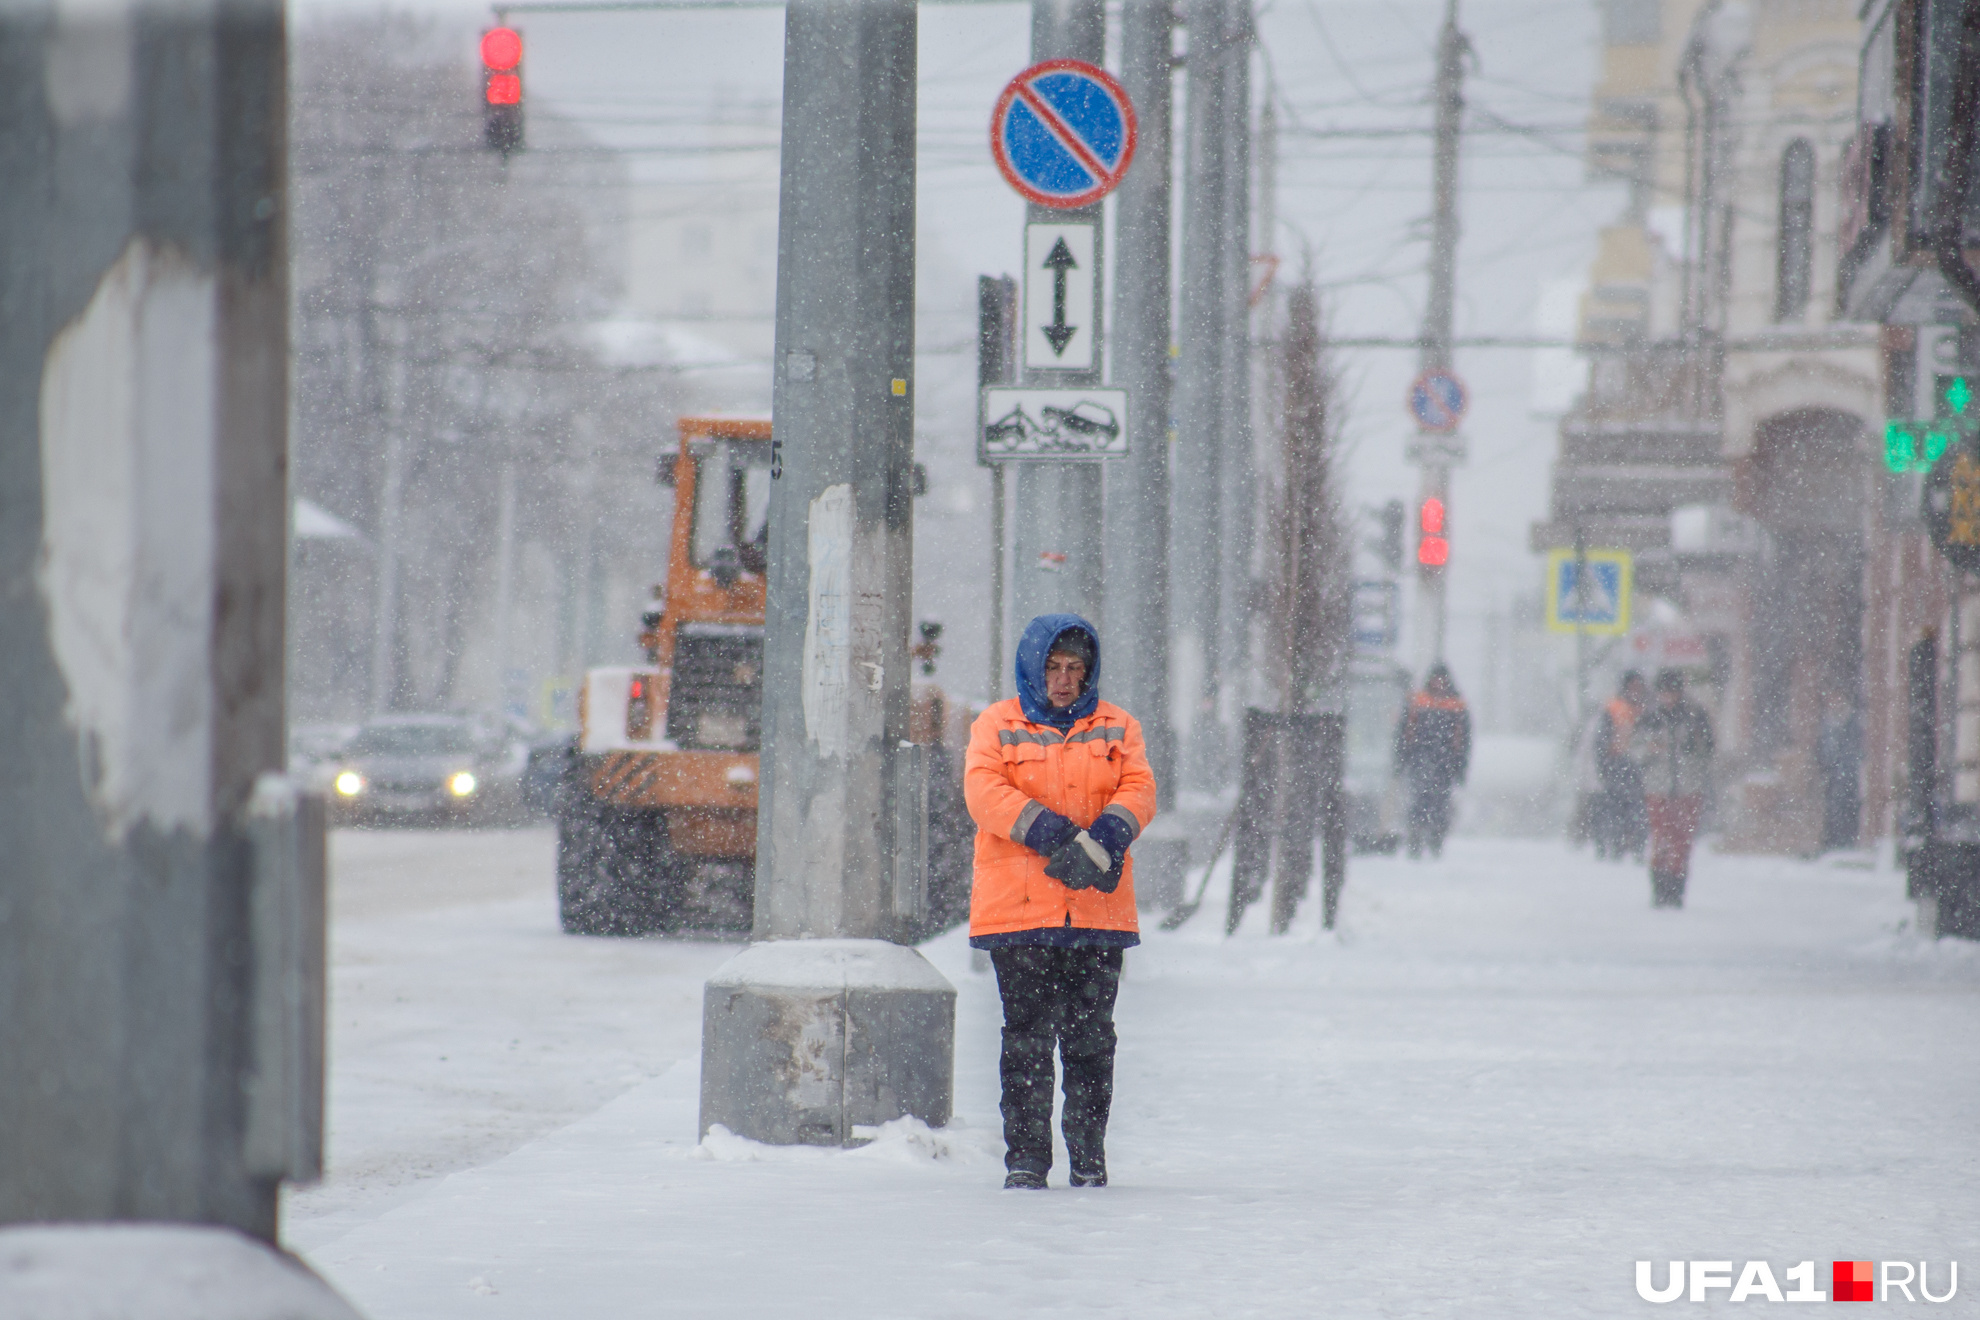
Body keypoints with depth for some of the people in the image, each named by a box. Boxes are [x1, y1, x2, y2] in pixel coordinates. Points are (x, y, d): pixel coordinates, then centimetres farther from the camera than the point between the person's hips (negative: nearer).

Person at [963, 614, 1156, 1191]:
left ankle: (1089, 1157, 12)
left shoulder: (1117, 728, 14)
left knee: (1091, 1038, 3)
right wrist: (1061, 837, -19)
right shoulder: (997, 727, 7)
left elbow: (1139, 790, 2)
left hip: (1099, 909, 2)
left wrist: (1105, 838, -20)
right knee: (1027, 1036, -4)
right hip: (1019, 906, -2)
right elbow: (984, 792, -9)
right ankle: (1025, 1158, 1)